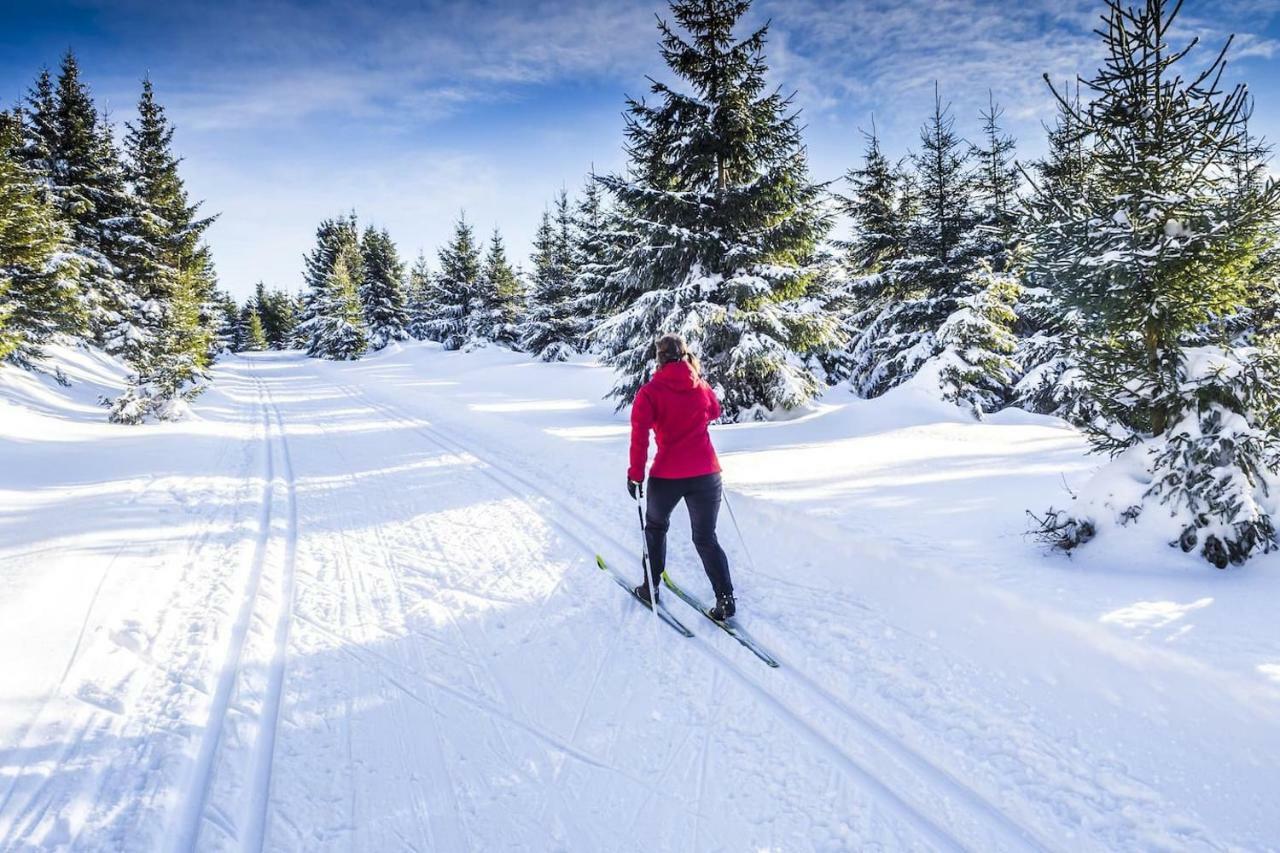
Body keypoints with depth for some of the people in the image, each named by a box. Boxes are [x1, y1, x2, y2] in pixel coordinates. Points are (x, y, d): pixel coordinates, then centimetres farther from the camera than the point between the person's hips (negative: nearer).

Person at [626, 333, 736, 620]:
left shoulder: (650, 392, -8)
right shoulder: (702, 386, 3)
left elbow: (639, 435, -14)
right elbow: (714, 412, 25)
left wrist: (636, 474, -9)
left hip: (667, 476, -2)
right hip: (706, 474, 2)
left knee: (655, 527, 24)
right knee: (706, 538, 12)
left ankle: (651, 588, 30)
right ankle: (725, 598, 3)